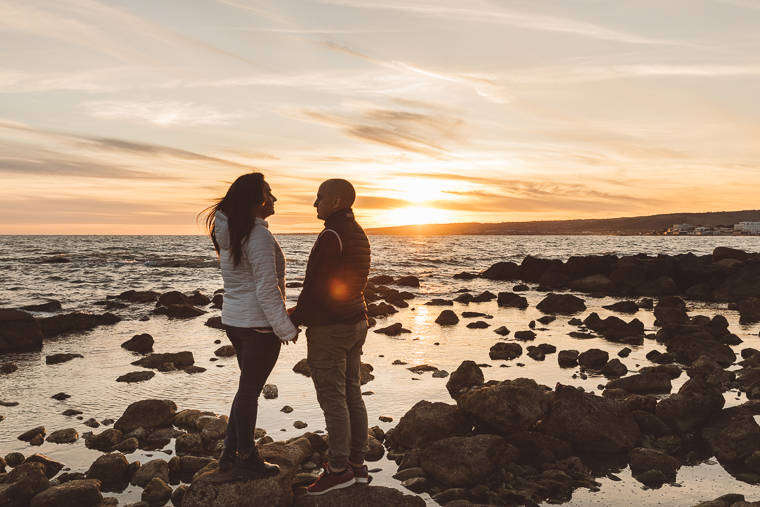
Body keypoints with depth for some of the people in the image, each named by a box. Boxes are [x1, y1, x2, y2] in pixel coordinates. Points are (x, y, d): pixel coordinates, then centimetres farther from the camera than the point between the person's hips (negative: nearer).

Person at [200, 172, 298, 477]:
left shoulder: (227, 233, 8)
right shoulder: (259, 236, -20)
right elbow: (266, 289, -23)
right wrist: (285, 329, -16)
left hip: (233, 320, 9)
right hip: (258, 324, -9)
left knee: (248, 387, 20)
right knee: (250, 390, 4)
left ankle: (230, 452, 28)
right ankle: (245, 458, 18)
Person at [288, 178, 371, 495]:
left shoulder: (330, 237, -19)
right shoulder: (358, 234, 11)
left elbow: (315, 287, -19)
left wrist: (294, 321, -4)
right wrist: (302, 310, 17)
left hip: (329, 328, -9)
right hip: (356, 322, 9)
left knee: (332, 399, -1)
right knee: (352, 394, 13)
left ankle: (339, 469, 8)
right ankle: (357, 464, 21)